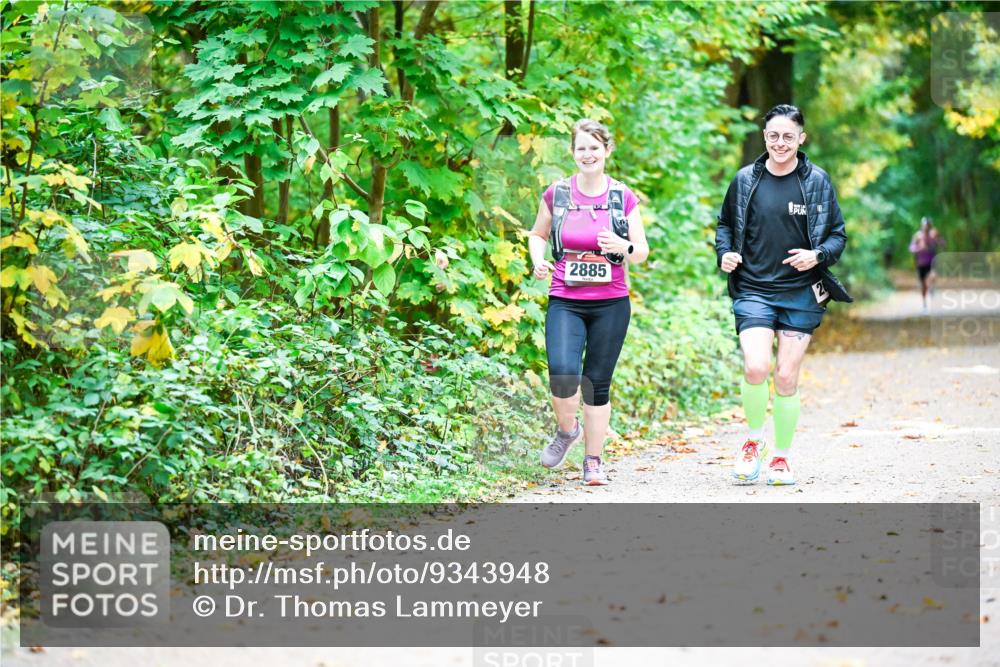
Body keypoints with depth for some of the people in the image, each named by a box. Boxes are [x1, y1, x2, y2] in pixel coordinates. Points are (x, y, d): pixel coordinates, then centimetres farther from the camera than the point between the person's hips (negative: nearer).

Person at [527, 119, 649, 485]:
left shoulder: (623, 197, 2)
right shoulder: (556, 194, 2)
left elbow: (642, 251, 6)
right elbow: (537, 234, 18)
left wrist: (623, 247, -16)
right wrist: (538, 260, -3)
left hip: (611, 304, 1)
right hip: (565, 303, 0)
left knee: (598, 384, 4)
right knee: (562, 374, -20)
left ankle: (593, 461, 18)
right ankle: (567, 430, 12)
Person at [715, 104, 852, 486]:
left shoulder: (817, 182, 2)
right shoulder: (745, 180, 4)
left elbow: (837, 235, 7)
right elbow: (725, 224, 17)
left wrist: (818, 255, -13)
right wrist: (724, 253, -2)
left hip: (801, 294, 0)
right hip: (753, 292, 0)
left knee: (786, 379, 1)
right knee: (755, 368, -18)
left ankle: (781, 456, 19)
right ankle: (754, 440, 7)